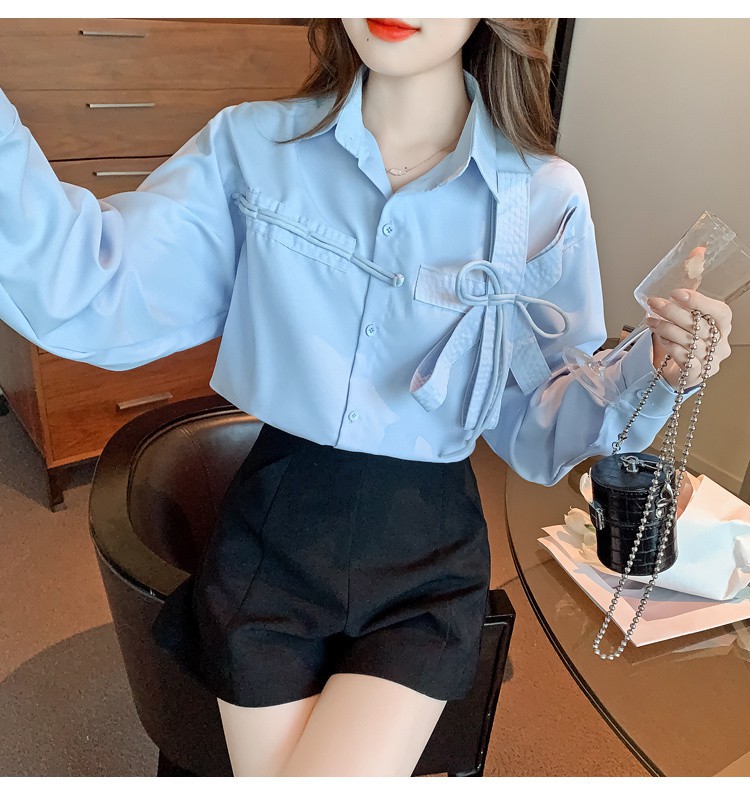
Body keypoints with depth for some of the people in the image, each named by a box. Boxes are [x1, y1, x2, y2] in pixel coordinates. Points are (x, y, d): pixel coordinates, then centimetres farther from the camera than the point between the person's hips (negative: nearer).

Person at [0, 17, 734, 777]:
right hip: (272, 539, 1)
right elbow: (92, 300, -13)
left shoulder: (546, 198, -6)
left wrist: (654, 371, -18)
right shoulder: (252, 145, -4)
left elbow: (536, 431, -1)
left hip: (427, 553, 0)